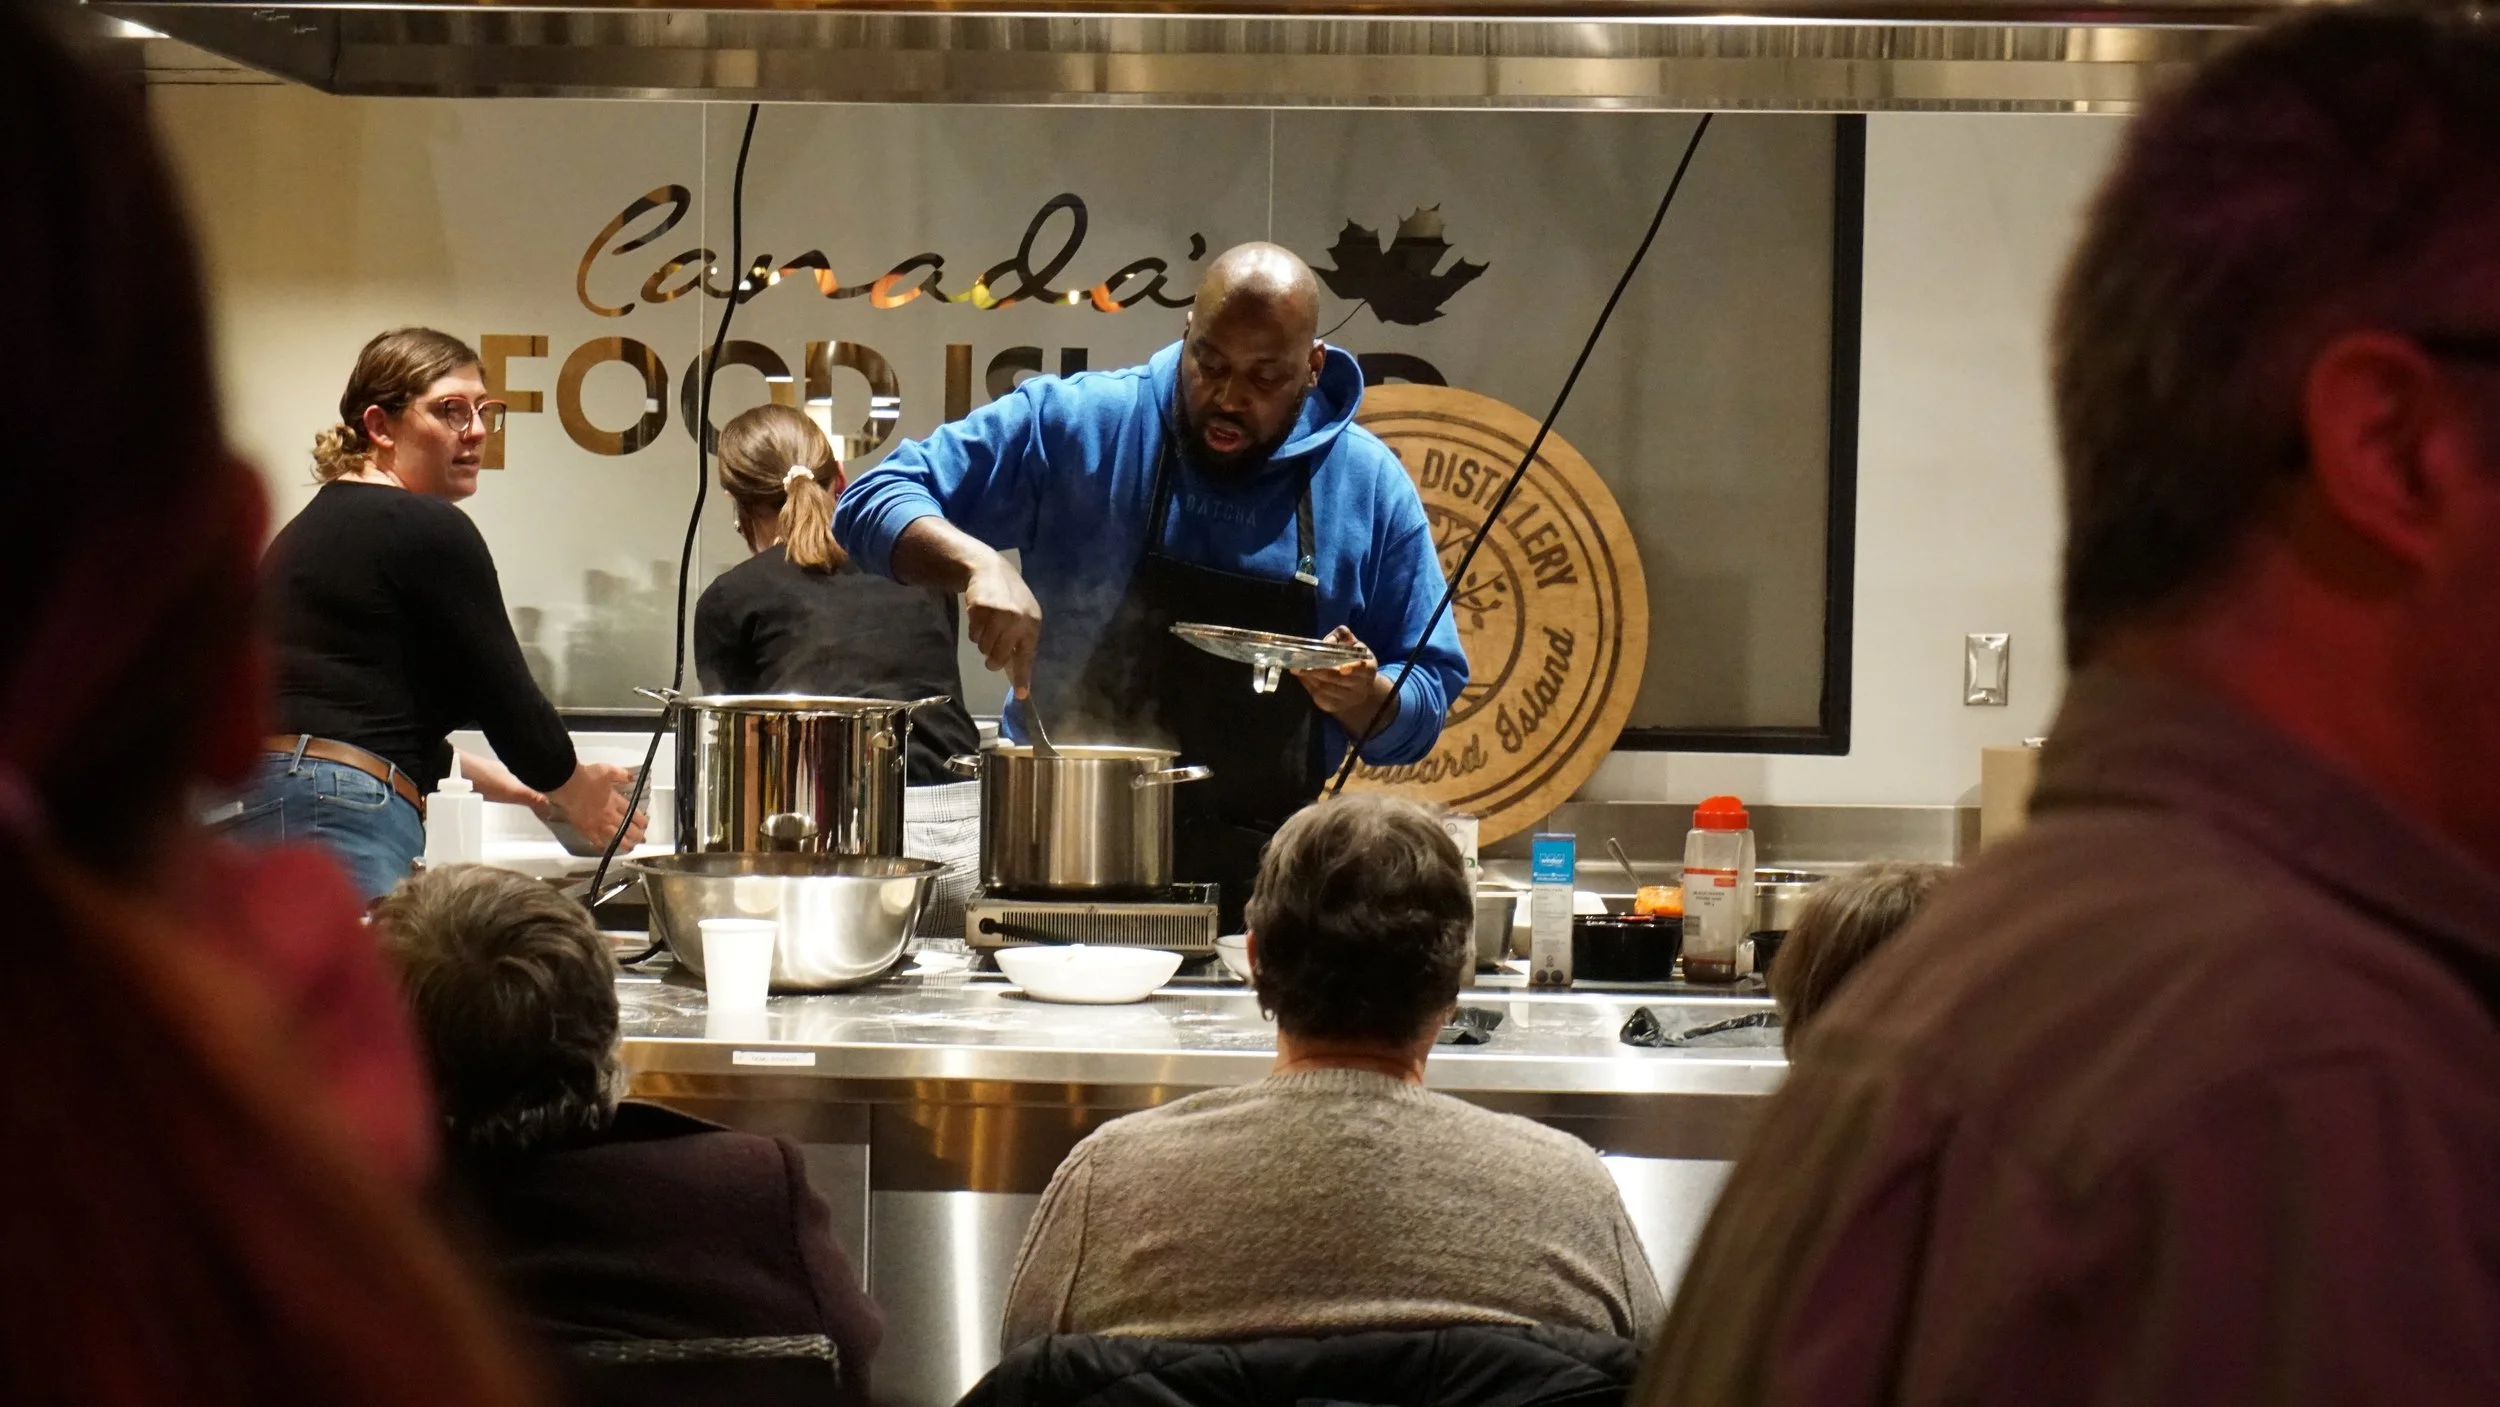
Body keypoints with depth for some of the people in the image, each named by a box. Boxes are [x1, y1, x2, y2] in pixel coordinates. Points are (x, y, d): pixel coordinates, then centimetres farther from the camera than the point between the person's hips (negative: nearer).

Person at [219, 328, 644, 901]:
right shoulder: (430, 531, -5)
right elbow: (506, 697, -3)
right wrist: (575, 789, 15)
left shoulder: (312, 525, 22)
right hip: (335, 824, -10)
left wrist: (474, 770, 38)